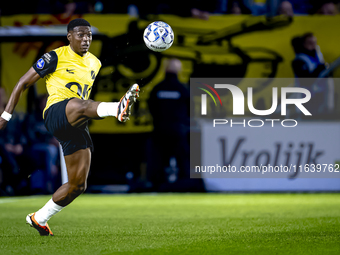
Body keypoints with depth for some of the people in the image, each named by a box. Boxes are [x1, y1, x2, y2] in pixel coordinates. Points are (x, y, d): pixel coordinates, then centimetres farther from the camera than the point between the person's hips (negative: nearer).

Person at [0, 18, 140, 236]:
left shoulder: (95, 63, 19)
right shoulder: (56, 58, 2)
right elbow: (24, 83, 5)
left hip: (77, 126, 7)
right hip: (56, 114, -7)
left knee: (78, 184, 2)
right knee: (79, 104, -41)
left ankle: (39, 218, 19)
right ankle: (118, 109, -73)